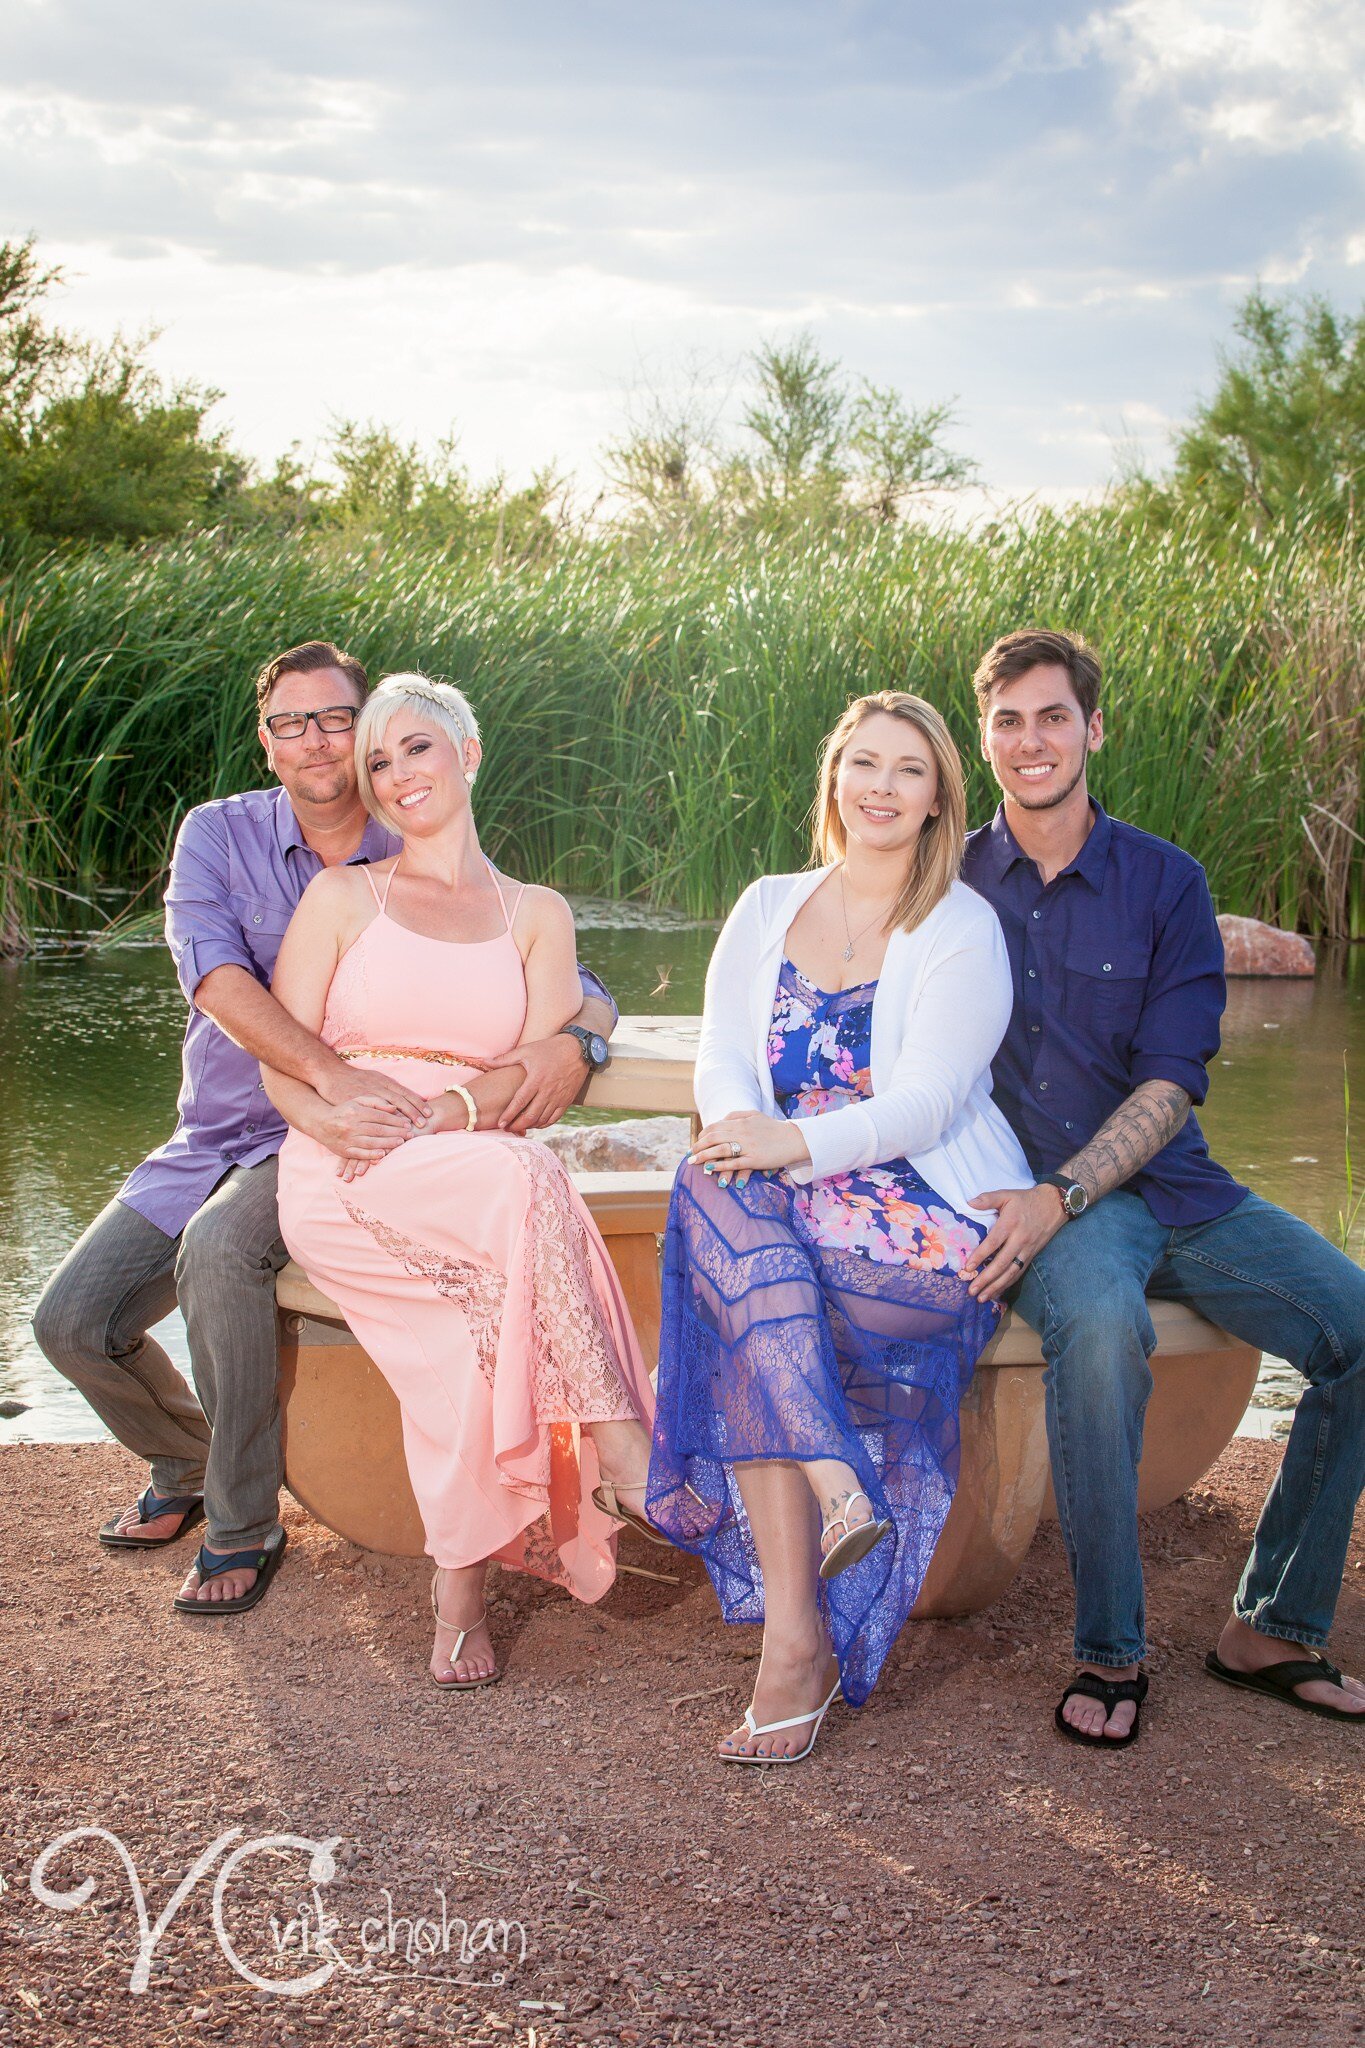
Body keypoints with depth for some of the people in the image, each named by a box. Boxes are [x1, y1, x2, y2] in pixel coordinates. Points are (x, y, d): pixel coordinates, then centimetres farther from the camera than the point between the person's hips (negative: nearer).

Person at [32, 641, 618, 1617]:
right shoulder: (219, 835, -3)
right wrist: (334, 1071, -38)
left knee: (219, 1246, -34)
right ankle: (187, 1463, 24)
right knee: (73, 1319, -9)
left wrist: (572, 1044, -31)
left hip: (342, 1144, -3)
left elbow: (579, 988, -5)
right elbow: (217, 977, -22)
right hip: (213, 1137, 3)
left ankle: (245, 1522, -16)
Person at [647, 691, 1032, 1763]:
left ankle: (793, 1635, -29)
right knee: (719, 1180, -31)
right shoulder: (767, 909, 16)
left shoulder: (963, 930, 1)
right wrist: (739, 1129, -18)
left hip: (931, 1220, -4)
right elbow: (723, 1059, 5)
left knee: (723, 1247, -30)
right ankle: (835, 1491, -37)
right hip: (789, 1205, 4)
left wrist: (797, 1142, -26)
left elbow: (927, 1101, -11)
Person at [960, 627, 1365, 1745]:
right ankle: (1110, 1649, -20)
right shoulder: (954, 882, 6)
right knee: (1100, 1327, -36)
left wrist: (1062, 1194, -18)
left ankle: (1273, 1625, -2)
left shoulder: (1166, 883, 4)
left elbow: (1172, 1082, -4)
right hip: (1042, 1196, -3)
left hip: (1165, 1183, 3)